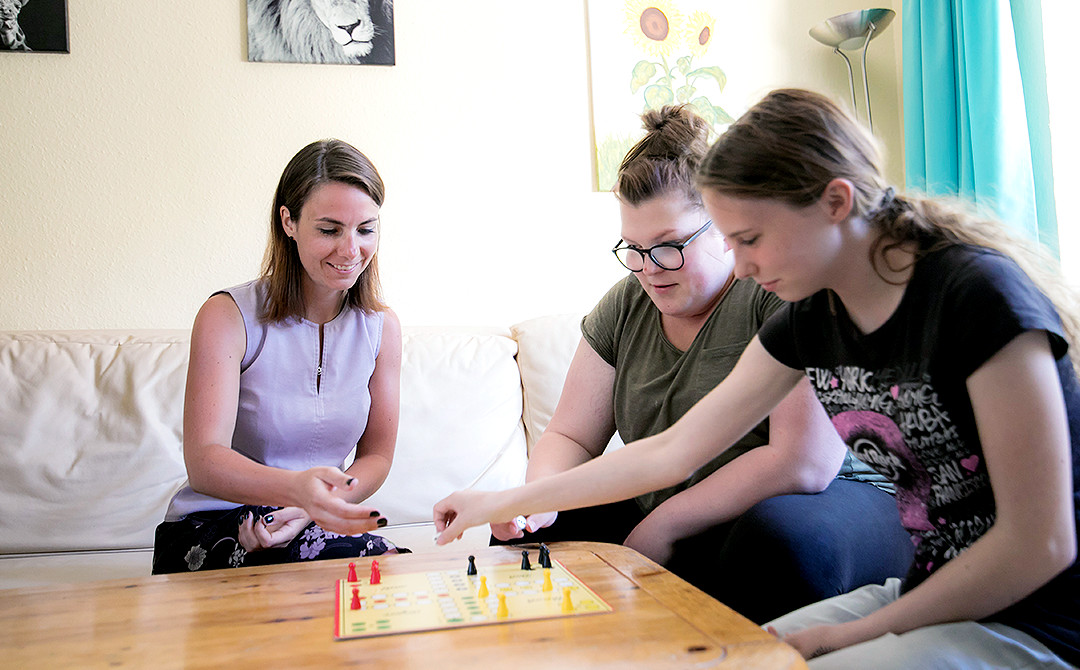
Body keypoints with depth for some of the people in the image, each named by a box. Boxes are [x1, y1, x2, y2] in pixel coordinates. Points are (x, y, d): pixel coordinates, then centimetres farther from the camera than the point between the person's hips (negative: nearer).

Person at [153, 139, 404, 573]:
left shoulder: (381, 327, 2)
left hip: (314, 524, 5)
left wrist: (310, 509, -16)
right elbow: (204, 461, -22)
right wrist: (296, 487, -43)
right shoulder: (228, 316, -11)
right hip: (210, 527, -4)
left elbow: (376, 456, 5)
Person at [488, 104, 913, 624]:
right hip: (659, 524, 5)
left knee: (783, 535, -38)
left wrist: (662, 525, -18)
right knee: (533, 529, -9)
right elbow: (570, 436, 8)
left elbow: (804, 463, -23)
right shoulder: (625, 307, 4)